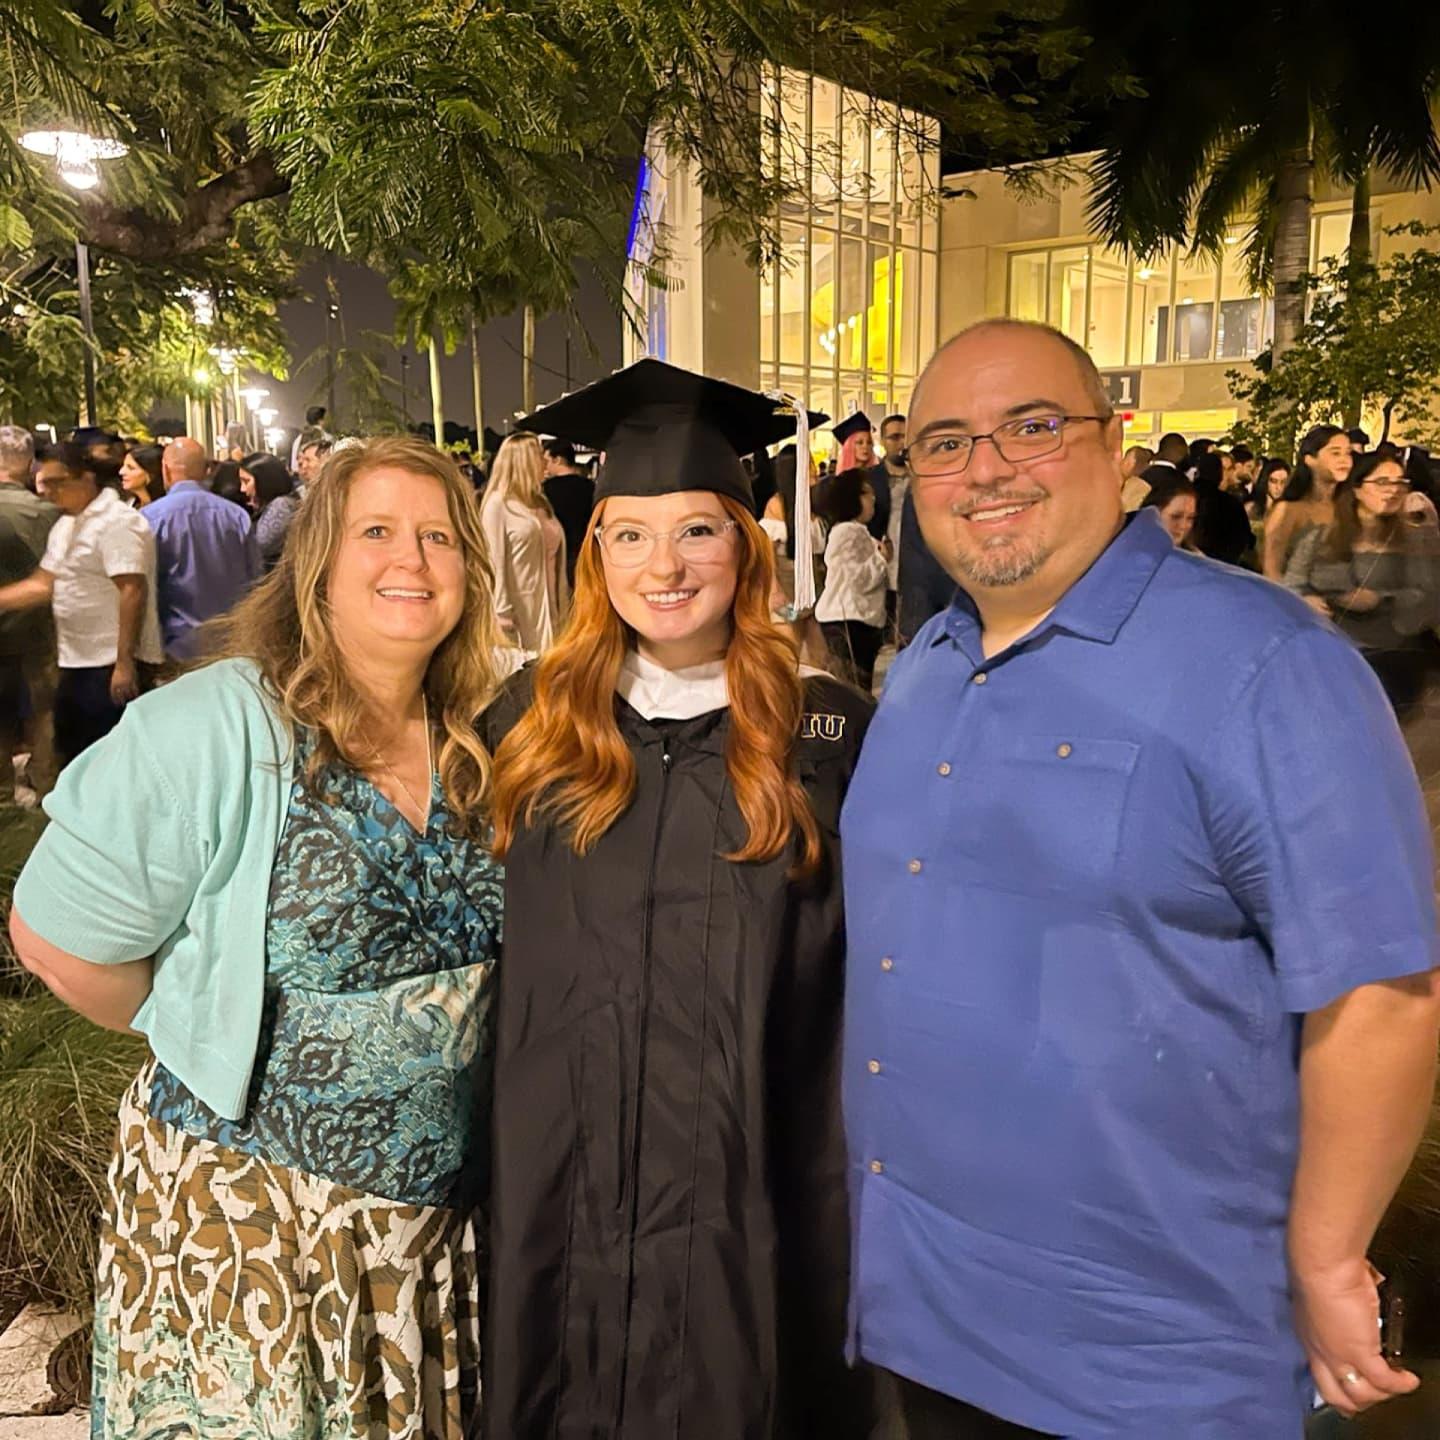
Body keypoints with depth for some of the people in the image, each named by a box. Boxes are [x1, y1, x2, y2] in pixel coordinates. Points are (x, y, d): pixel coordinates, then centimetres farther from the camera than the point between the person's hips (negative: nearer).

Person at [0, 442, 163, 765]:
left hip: (114, 665, -10)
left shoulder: (117, 522, -15)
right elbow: (42, 585, 15)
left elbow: (133, 591, -23)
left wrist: (125, 661, -27)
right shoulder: (65, 526, 14)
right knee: (71, 755, 18)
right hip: (76, 663, 10)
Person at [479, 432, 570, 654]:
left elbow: (555, 559, 14)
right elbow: (494, 561, -12)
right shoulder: (497, 504, -8)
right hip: (519, 608, -6)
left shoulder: (540, 503, 14)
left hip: (549, 605, 7)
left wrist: (563, 603, 10)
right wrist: (502, 613, -16)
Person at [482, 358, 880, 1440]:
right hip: (560, 1188, 2)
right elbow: (488, 939, 8)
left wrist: (852, 1173, -5)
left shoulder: (826, 734, -6)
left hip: (756, 1197, -1)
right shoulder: (533, 720, 0)